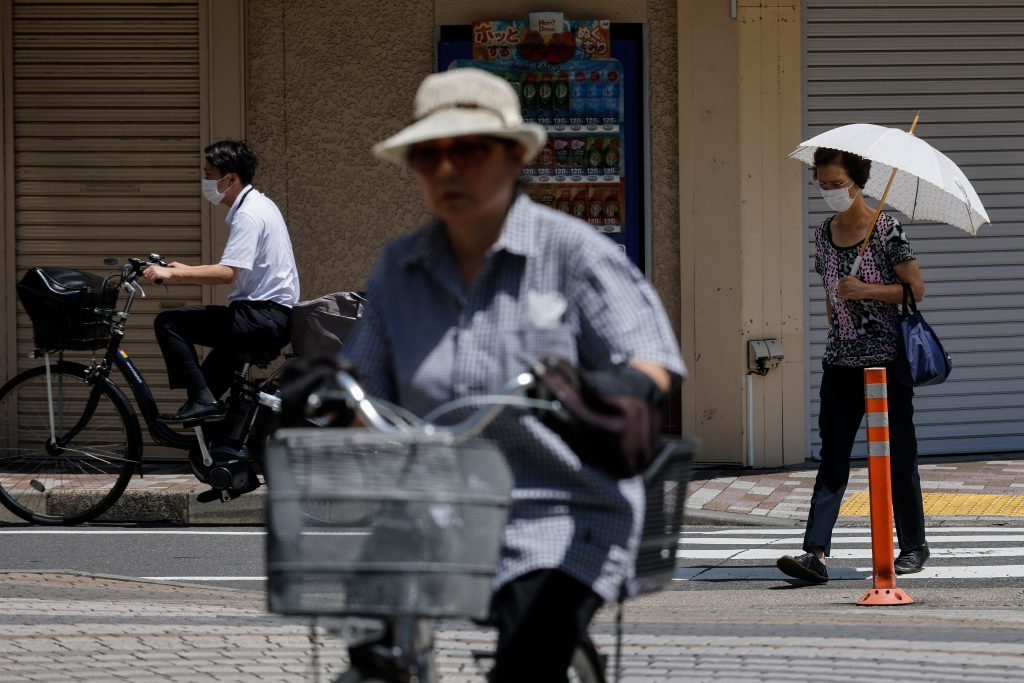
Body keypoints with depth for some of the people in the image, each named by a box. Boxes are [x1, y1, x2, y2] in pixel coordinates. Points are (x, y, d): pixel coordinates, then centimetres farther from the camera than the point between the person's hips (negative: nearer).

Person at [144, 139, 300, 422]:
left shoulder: (249, 215, -16)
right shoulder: (259, 205, 15)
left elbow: (227, 272, -26)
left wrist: (174, 274, -22)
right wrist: (186, 270, 16)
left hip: (264, 317, -11)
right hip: (275, 317, 11)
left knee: (169, 323, -12)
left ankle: (202, 399, -14)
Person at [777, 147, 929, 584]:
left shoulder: (885, 230, -8)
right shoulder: (824, 234, 9)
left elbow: (916, 289, -9)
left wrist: (866, 291, -19)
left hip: (886, 358, -5)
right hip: (840, 362, 5)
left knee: (897, 455, 4)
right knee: (832, 458, -3)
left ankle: (913, 547, 18)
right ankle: (816, 553, -11)